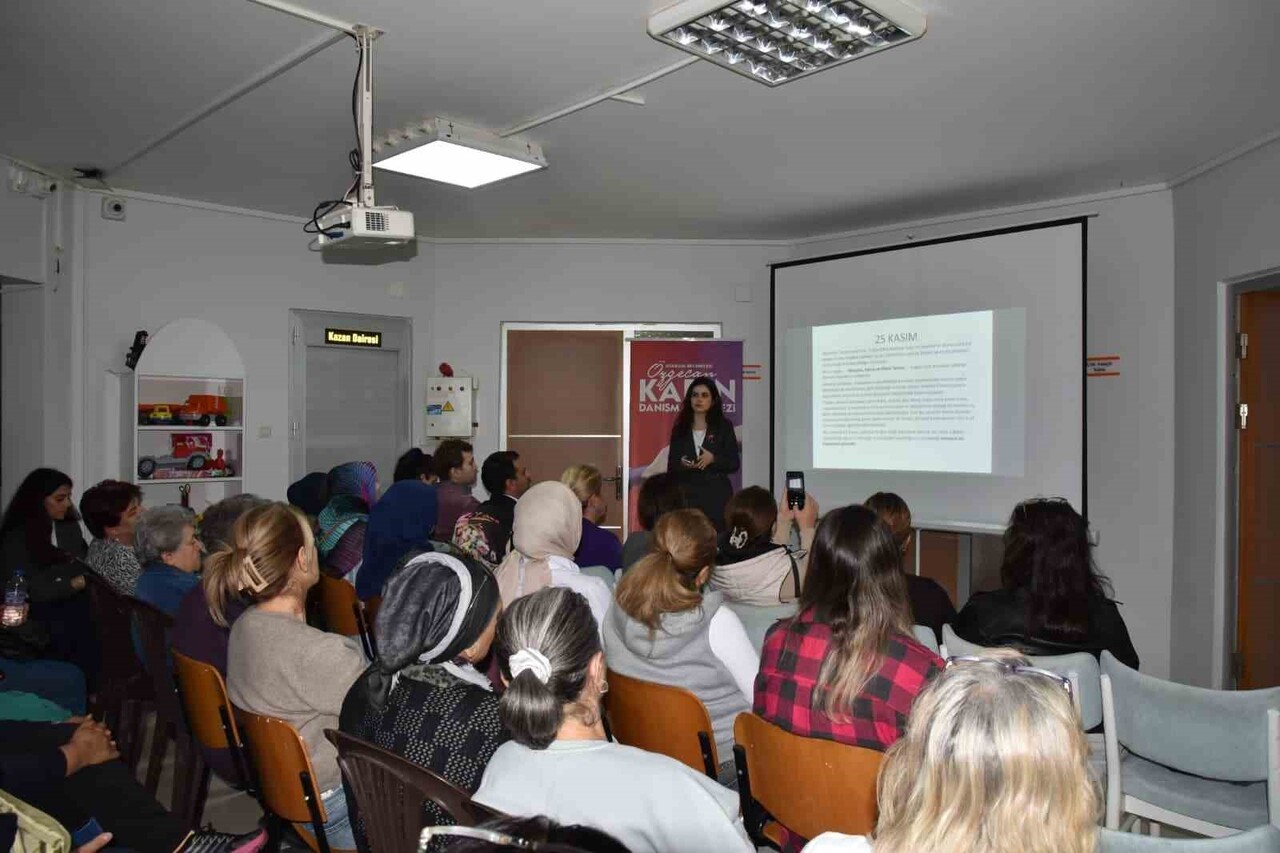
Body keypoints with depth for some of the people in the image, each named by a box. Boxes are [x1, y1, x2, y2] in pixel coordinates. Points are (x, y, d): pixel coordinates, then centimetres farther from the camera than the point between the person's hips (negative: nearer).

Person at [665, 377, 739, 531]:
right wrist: (681, 465, -11)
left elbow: (734, 464, 2)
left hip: (716, 495, -1)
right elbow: (671, 466, 11)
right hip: (686, 494, 1)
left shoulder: (724, 427, 5)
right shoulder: (680, 429, 11)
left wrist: (713, 459, -15)